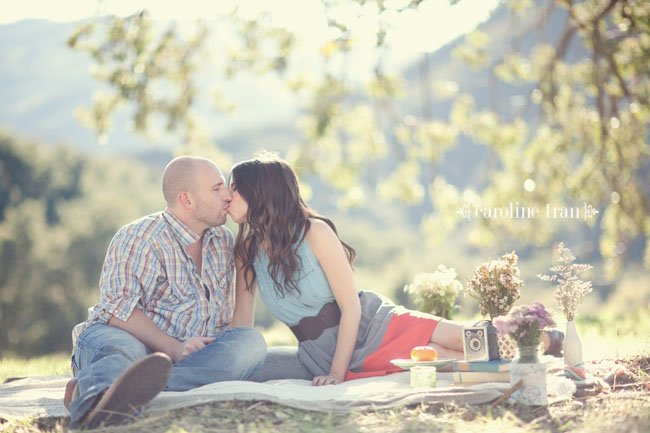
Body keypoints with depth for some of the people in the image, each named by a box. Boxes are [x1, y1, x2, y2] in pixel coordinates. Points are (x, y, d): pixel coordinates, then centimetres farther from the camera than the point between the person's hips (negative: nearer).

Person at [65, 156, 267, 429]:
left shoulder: (224, 241, 16)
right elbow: (118, 308, -18)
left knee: (252, 341, -23)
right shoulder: (138, 238, -6)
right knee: (124, 349, -39)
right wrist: (173, 348, -30)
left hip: (190, 354, 5)